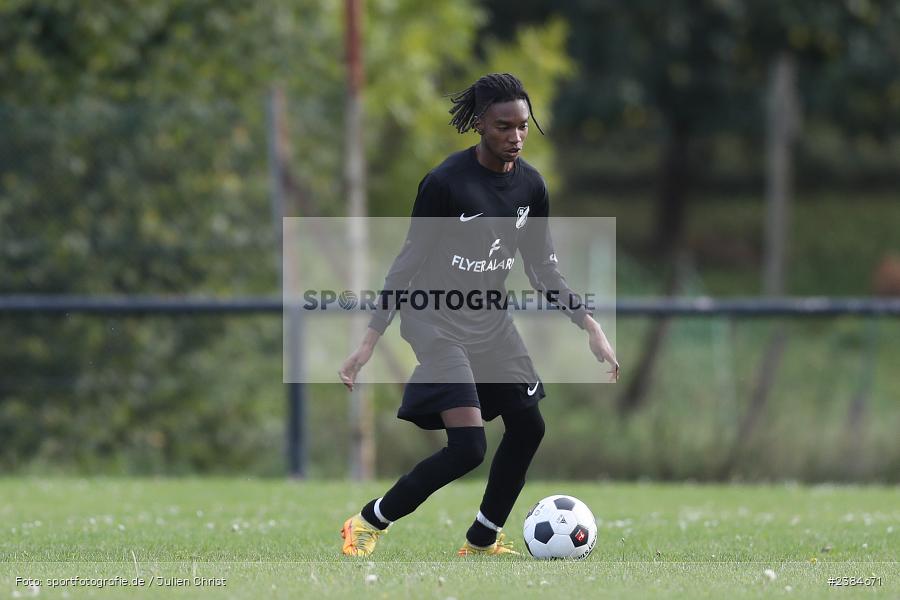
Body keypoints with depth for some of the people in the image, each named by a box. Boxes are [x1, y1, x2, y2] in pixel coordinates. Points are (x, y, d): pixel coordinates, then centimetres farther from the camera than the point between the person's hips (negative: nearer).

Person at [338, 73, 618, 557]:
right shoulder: (446, 182, -19)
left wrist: (589, 325, -1)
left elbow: (542, 270, 9)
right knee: (468, 446, -18)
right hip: (438, 323, -7)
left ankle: (482, 540, 26)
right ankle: (367, 524, -3)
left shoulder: (530, 186, -1)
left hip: (490, 322, 7)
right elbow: (409, 261, -14)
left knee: (528, 427, 8)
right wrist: (369, 341, -16)